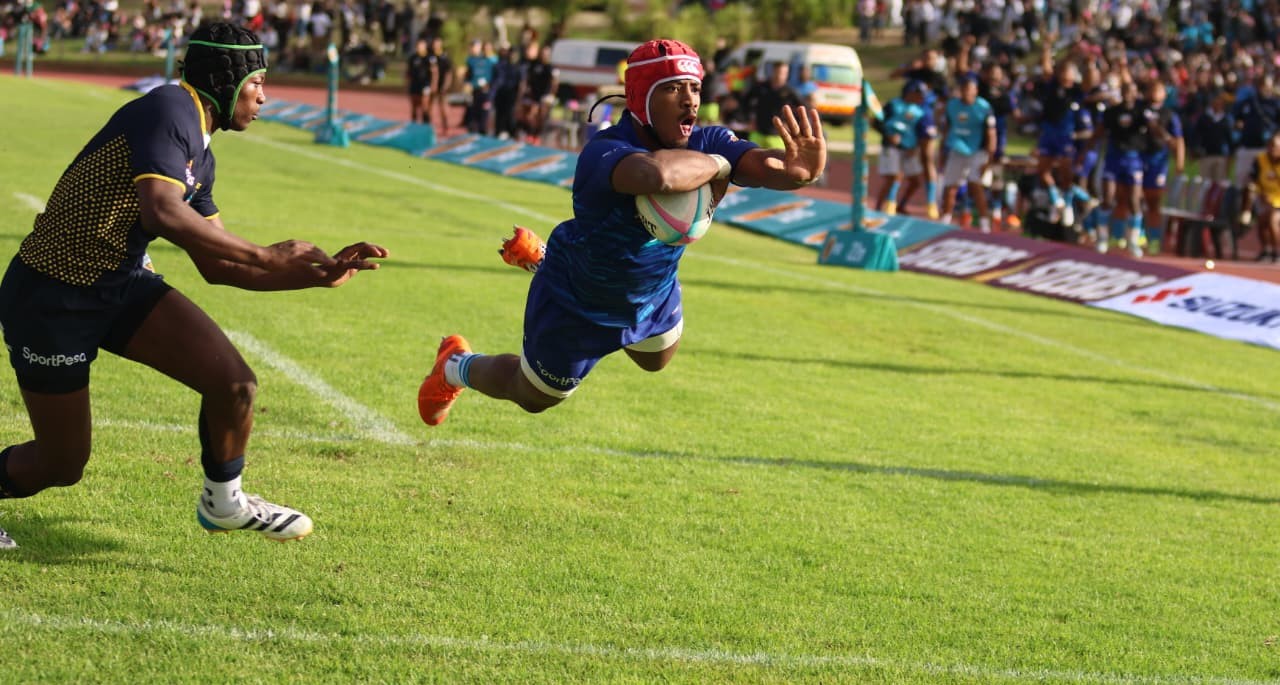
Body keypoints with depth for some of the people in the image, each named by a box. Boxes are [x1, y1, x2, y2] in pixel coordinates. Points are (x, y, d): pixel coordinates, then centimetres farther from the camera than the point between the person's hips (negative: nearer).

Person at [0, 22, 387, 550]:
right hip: (52, 298, -8)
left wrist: (319, 274, 9)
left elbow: (215, 265, 15)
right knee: (61, 466, 0)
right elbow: (163, 214, -35)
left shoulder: (200, 155, 10)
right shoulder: (169, 112, -19)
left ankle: (223, 503, 17)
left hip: (121, 285, 8)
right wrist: (265, 256, -28)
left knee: (234, 383, -8)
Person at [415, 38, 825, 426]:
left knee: (657, 358, 38)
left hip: (654, 293, 6)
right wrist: (718, 166, -49)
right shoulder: (603, 154, -43)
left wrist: (798, 170, -67)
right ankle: (455, 367, 52)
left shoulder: (706, 145, -25)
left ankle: (543, 259, 50)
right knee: (532, 397, 18)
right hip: (579, 310, -6)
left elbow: (763, 164, -43)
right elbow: (655, 174, -67)